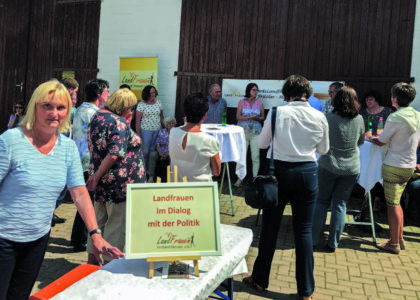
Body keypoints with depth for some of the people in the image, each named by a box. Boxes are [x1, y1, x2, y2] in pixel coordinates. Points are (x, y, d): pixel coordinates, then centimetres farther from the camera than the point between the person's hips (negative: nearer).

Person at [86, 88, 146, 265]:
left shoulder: (97, 117, 10)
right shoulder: (119, 122, -17)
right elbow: (115, 154, -26)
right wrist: (96, 176, -20)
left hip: (103, 183, 10)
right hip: (119, 183, -9)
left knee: (99, 222, 20)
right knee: (117, 226, 4)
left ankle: (92, 261, 33)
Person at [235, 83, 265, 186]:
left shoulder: (260, 103, 8)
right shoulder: (242, 102, 5)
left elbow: (262, 117, 11)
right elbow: (238, 117, -1)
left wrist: (257, 118, -11)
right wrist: (249, 117, -14)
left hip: (256, 133, 1)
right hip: (243, 131, -1)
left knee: (256, 157, -1)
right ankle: (240, 179, 8)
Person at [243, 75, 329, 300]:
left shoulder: (277, 112, -9)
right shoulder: (319, 117, -3)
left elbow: (262, 143, 1)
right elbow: (323, 149, 10)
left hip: (279, 171, -1)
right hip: (307, 173, 2)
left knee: (270, 226, 11)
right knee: (304, 230, 9)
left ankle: (260, 279, 26)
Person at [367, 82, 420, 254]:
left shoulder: (395, 118, -17)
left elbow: (381, 142, -9)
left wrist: (370, 138, 12)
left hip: (394, 167, -8)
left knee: (392, 204, 1)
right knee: (396, 202, 18)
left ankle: (394, 244, 9)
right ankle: (399, 239, 24)